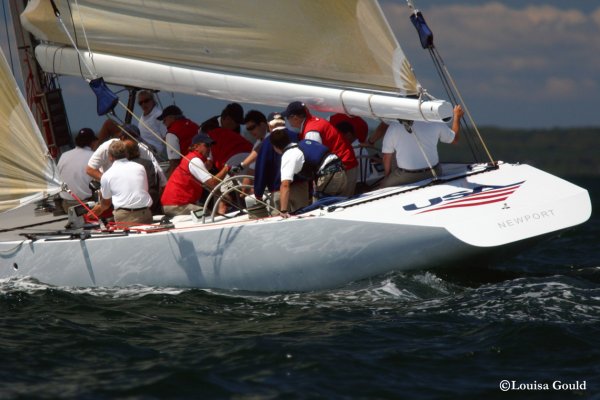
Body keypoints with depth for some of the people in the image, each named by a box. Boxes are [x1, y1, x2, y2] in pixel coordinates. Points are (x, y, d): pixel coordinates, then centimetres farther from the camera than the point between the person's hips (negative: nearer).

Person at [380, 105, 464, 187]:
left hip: (405, 178, -2)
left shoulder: (393, 127, -5)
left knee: (384, 184, 17)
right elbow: (454, 139, 16)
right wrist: (457, 117, 33)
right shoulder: (435, 123, -2)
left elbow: (387, 157, 1)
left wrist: (388, 176, 20)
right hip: (433, 174, 2)